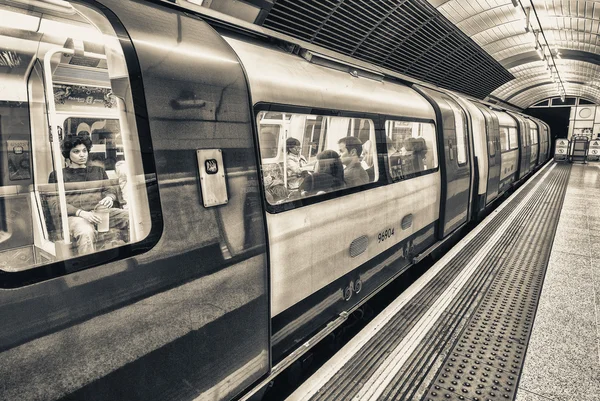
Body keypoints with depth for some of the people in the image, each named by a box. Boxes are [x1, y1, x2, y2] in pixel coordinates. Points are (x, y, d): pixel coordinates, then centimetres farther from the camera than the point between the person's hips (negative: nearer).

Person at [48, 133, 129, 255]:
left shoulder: (98, 170, 27)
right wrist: (80, 212, -14)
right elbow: (55, 204, 5)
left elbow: (109, 190, 19)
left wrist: (109, 198, -9)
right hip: (75, 216, -3)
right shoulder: (57, 175, 16)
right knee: (86, 233, -40)